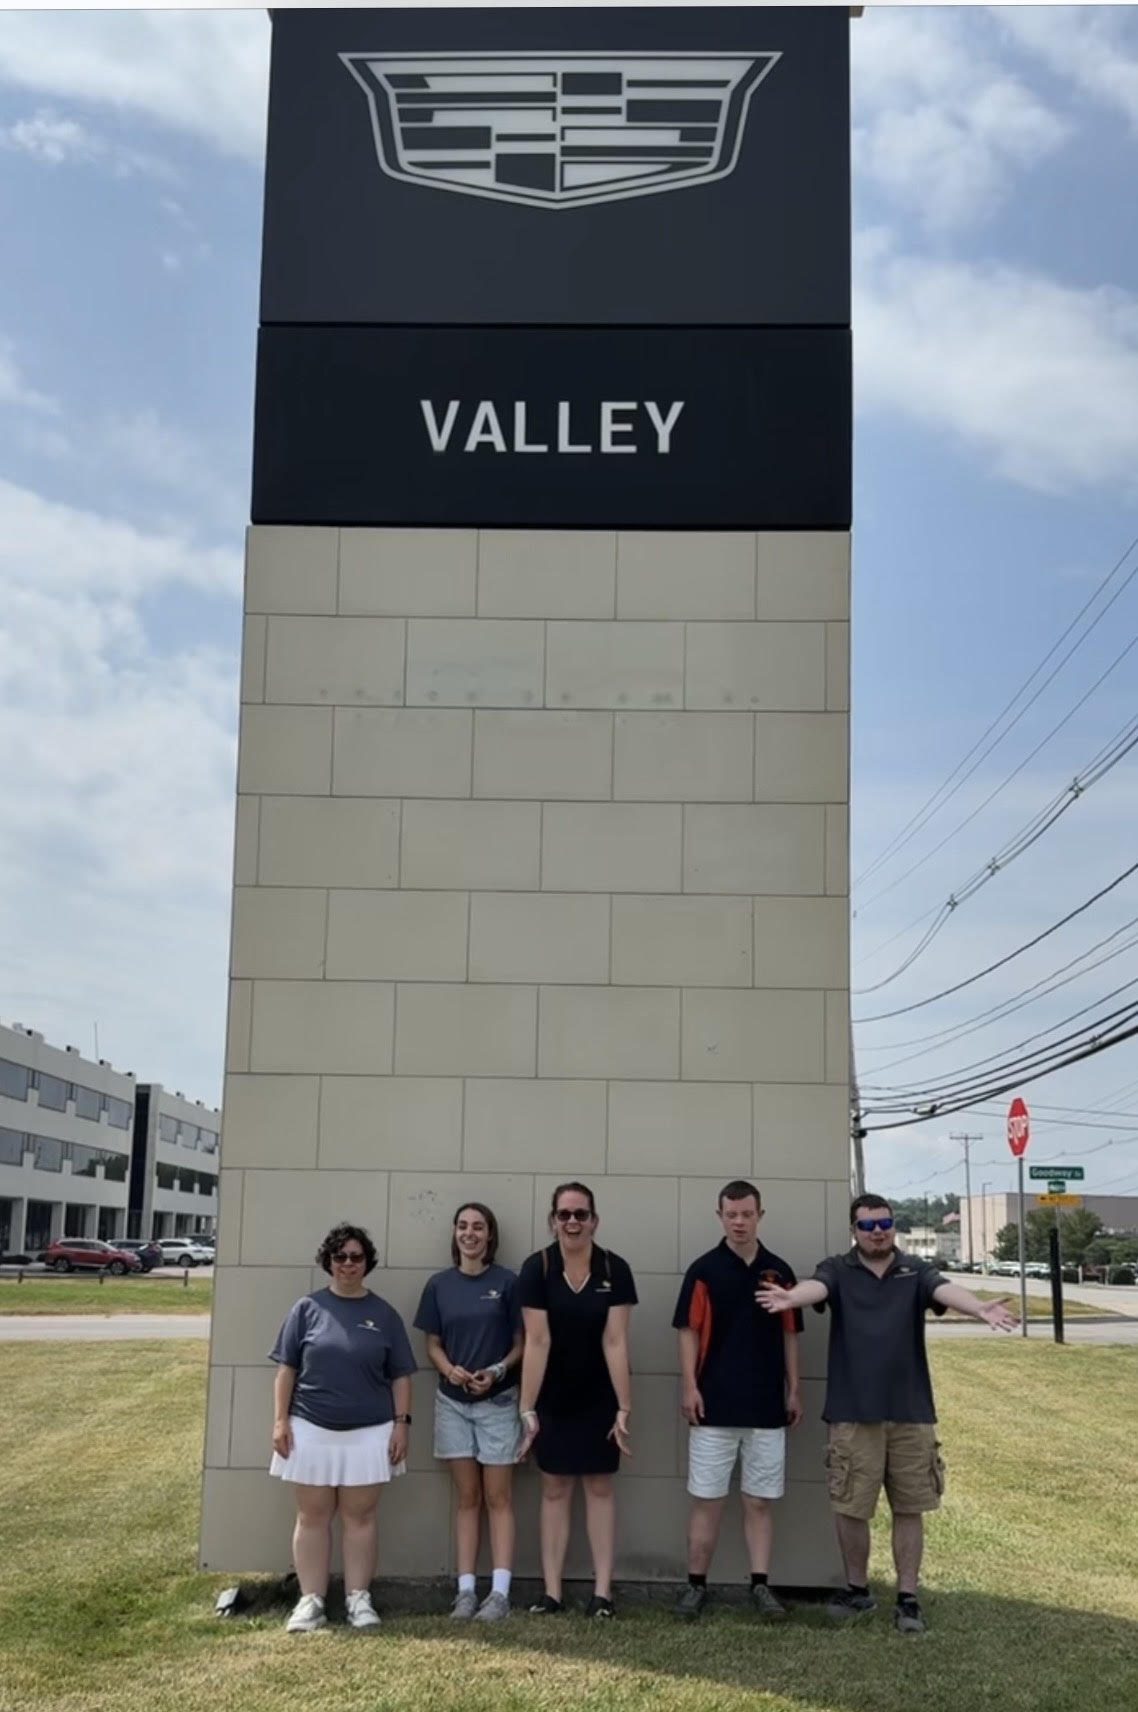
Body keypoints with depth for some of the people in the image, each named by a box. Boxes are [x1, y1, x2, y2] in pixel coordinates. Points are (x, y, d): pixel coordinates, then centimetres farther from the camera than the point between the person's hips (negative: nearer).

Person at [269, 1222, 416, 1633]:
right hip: (311, 1429, 0)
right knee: (312, 1516, 5)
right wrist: (280, 1419, -4)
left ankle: (359, 1599, 13)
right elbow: (286, 1368, 2)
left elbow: (400, 1376, 7)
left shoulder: (383, 1313, 4)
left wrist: (401, 1423, -1)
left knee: (359, 1516, 6)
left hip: (369, 1432, 0)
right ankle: (310, 1601, 11)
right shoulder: (308, 1307, 1)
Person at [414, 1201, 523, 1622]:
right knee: (466, 1498, 7)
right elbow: (433, 1344, 7)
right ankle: (466, 1590, 10)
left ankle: (500, 1592, 1)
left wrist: (497, 1371, -18)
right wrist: (450, 1369, -13)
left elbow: (521, 1343, -2)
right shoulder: (439, 1285, 3)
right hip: (452, 1402, 3)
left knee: (497, 1498, 1)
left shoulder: (507, 1282, -6)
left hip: (497, 1402, -3)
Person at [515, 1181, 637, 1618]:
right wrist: (527, 1408, -18)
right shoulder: (537, 1267, -14)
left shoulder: (614, 1269, -13)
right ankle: (552, 1591, 11)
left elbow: (615, 1342, -14)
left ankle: (602, 1591, 10)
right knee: (555, 1488, 7)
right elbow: (536, 1341, -16)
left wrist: (624, 1406, -16)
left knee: (600, 1487, 6)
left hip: (599, 1398, 0)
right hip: (554, 1398, 0)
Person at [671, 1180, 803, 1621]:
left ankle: (760, 1586, 13)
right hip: (714, 1405, -2)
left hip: (767, 1406, 2)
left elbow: (789, 1336, 10)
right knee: (706, 1498, 3)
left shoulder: (779, 1272, 6)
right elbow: (689, 1332, -3)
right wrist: (689, 1386, -11)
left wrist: (793, 1391, 6)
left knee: (760, 1500, 7)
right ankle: (696, 1585, 11)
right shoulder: (704, 1270, -2)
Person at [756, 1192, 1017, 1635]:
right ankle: (858, 1589, 26)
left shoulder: (916, 1272, 2)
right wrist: (790, 1297, -49)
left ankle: (907, 1598, 19)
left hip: (911, 1412, 1)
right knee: (850, 1508, 7)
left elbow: (947, 1291, -18)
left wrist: (981, 1309, -41)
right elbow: (815, 1287, -23)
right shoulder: (837, 1270, -1)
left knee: (909, 1508, 7)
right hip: (853, 1413, -1)